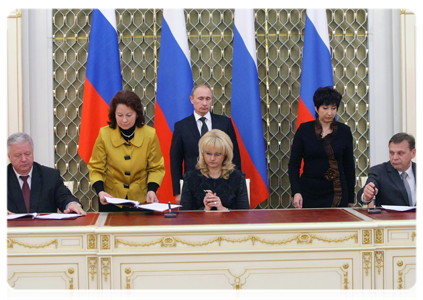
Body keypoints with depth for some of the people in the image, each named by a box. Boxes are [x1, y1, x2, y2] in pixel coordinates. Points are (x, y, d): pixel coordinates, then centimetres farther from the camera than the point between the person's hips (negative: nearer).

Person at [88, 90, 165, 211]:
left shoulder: (150, 135, -8)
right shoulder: (104, 134, -9)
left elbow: (156, 168, 0)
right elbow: (96, 169, -4)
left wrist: (152, 190, -17)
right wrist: (100, 191, -21)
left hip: (142, 200, 0)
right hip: (111, 200, 0)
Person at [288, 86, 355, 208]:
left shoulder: (344, 131, 5)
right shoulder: (304, 130, 1)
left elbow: (349, 166, 9)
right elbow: (294, 164, 2)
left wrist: (351, 199, 8)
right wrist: (296, 192, -11)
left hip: (337, 193, 1)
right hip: (309, 192, -1)